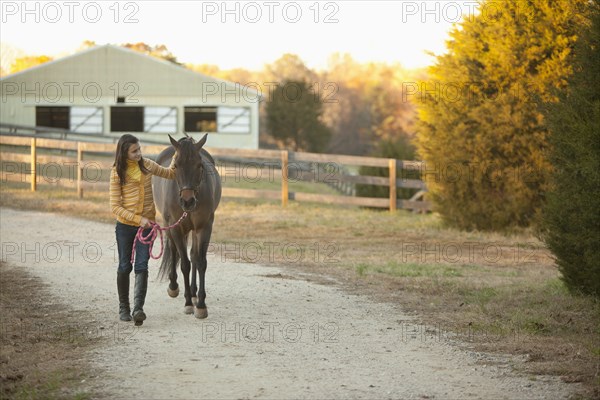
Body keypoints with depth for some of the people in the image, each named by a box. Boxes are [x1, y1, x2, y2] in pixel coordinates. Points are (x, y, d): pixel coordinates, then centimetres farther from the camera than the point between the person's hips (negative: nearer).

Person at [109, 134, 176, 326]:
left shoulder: (147, 165, 2)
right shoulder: (117, 173, -10)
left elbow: (169, 174, 18)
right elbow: (115, 207, -11)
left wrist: (175, 163, -4)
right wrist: (138, 219, -19)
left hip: (146, 225, 2)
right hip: (125, 225, -2)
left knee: (141, 266, -9)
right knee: (125, 267, 8)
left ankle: (138, 308, -17)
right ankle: (123, 307, 23)